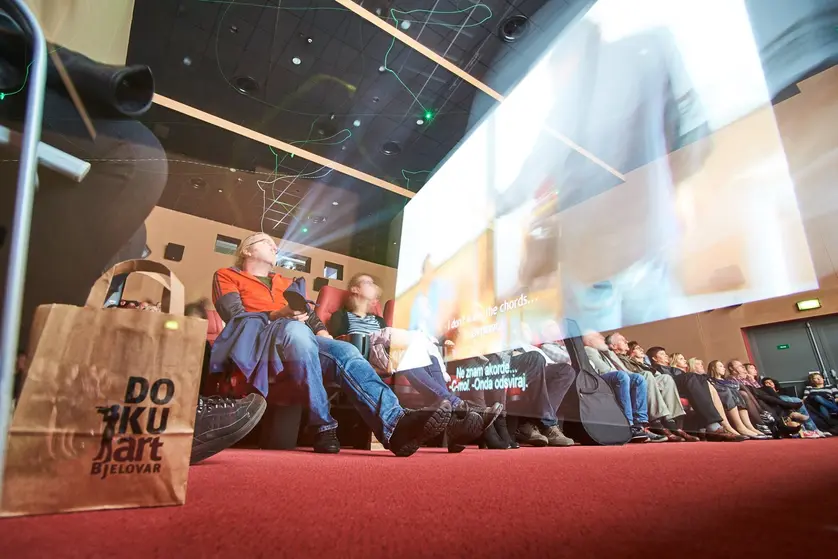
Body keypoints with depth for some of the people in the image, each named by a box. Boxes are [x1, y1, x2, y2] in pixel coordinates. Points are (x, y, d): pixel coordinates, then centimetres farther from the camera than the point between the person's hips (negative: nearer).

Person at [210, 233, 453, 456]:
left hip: (297, 341, 5)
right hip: (256, 337, -4)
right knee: (295, 329, -39)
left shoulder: (287, 283, 33)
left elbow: (309, 314, 21)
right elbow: (235, 316, 0)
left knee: (346, 351, -26)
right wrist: (277, 316, -16)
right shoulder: (226, 276, 18)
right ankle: (323, 426, -32)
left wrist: (322, 332, -2)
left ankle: (395, 423, -47)